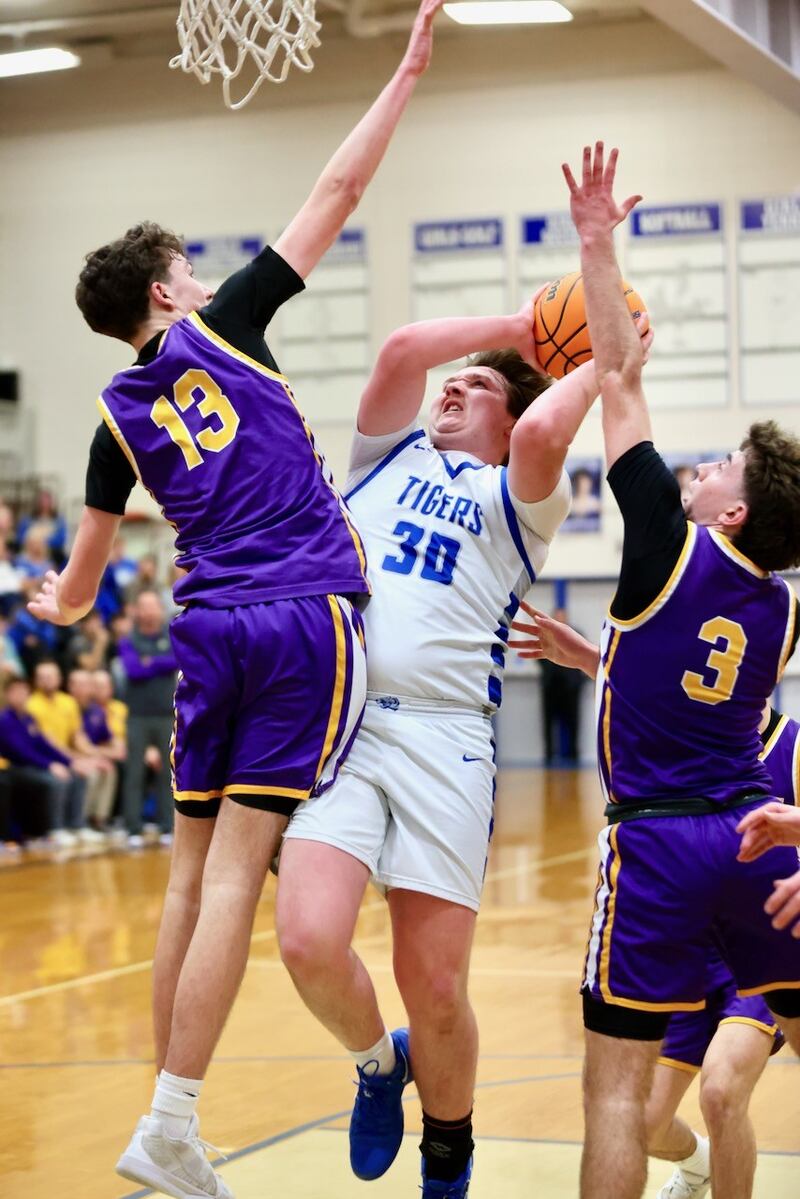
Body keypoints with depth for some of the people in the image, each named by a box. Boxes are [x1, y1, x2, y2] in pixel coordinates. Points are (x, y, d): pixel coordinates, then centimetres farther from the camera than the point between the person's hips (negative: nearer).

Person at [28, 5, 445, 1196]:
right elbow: (338, 193, 3)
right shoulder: (226, 329, 3)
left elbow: (79, 584, 22)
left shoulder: (118, 416, 13)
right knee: (235, 874, -8)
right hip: (309, 618, -4)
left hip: (210, 632, 4)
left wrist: (58, 607, 46)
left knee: (198, 872, 10)